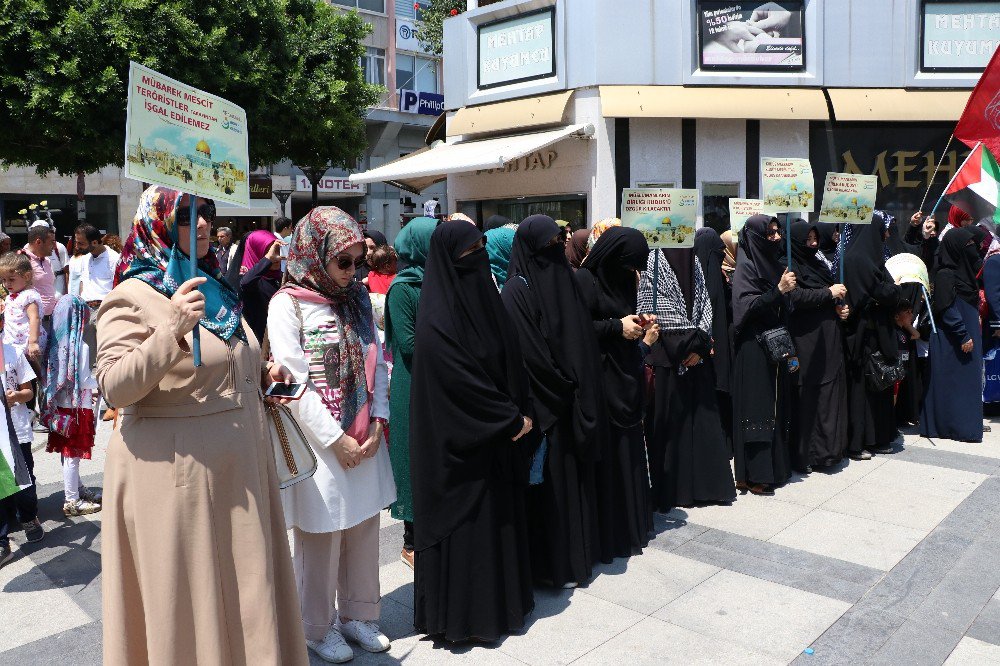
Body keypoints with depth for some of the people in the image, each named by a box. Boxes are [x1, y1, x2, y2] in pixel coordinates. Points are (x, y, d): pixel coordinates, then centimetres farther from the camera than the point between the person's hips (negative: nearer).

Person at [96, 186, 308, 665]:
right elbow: (115, 387, -20)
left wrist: (260, 376, 7)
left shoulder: (214, 288, 13)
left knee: (242, 582, 17)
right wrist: (172, 329, -30)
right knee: (187, 594, 6)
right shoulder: (133, 296, -11)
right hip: (176, 474, -7)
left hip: (239, 466, 7)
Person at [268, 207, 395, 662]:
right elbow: (295, 381, -13)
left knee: (364, 530, 13)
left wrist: (377, 423, -4)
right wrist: (335, 440, -14)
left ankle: (358, 614, 32)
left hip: (366, 439, 5)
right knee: (321, 541, 6)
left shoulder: (358, 298, 9)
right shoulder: (287, 303, -8)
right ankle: (319, 628, 26)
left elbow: (377, 363, 7)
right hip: (319, 444, -5)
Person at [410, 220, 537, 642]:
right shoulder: (437, 319, -17)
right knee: (463, 523, 3)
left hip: (499, 438, 8)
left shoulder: (483, 299, 7)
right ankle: (460, 614, 21)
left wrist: (522, 414, 1)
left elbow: (512, 364, 10)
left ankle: (500, 601, 34)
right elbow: (461, 380, -21)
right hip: (460, 445, -8)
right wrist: (512, 419, -14)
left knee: (499, 515, 17)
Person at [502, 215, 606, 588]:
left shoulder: (562, 280, 11)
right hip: (545, 404, -8)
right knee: (551, 477, 0)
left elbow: (584, 340, 13)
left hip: (572, 400, 8)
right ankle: (552, 564, 14)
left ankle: (578, 553, 29)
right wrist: (568, 388, -11)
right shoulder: (519, 289, -12)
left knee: (575, 473, 15)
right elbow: (530, 352, -18)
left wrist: (584, 389, 4)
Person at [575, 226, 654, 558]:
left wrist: (637, 323, 0)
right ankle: (606, 534, 9)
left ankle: (631, 524, 26)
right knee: (606, 455, -3)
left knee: (628, 449, 13)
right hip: (601, 378, -8)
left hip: (626, 378, 8)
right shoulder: (584, 280, -11)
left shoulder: (622, 279, 13)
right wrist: (617, 327, -18)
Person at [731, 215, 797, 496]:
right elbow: (747, 307, -19)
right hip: (754, 349, -8)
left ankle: (775, 466, 21)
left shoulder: (772, 264, 14)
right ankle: (753, 475, 1)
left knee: (775, 406, 11)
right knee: (757, 407, -5)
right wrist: (778, 290, -26)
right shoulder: (746, 268, -9)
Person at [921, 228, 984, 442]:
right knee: (952, 382, -2)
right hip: (951, 340, -9)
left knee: (966, 381, 12)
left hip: (968, 335, 9)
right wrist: (963, 336, -19)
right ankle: (954, 427, 5)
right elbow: (947, 311, -19)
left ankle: (966, 424, 20)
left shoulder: (964, 271, 11)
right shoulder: (945, 275, -15)